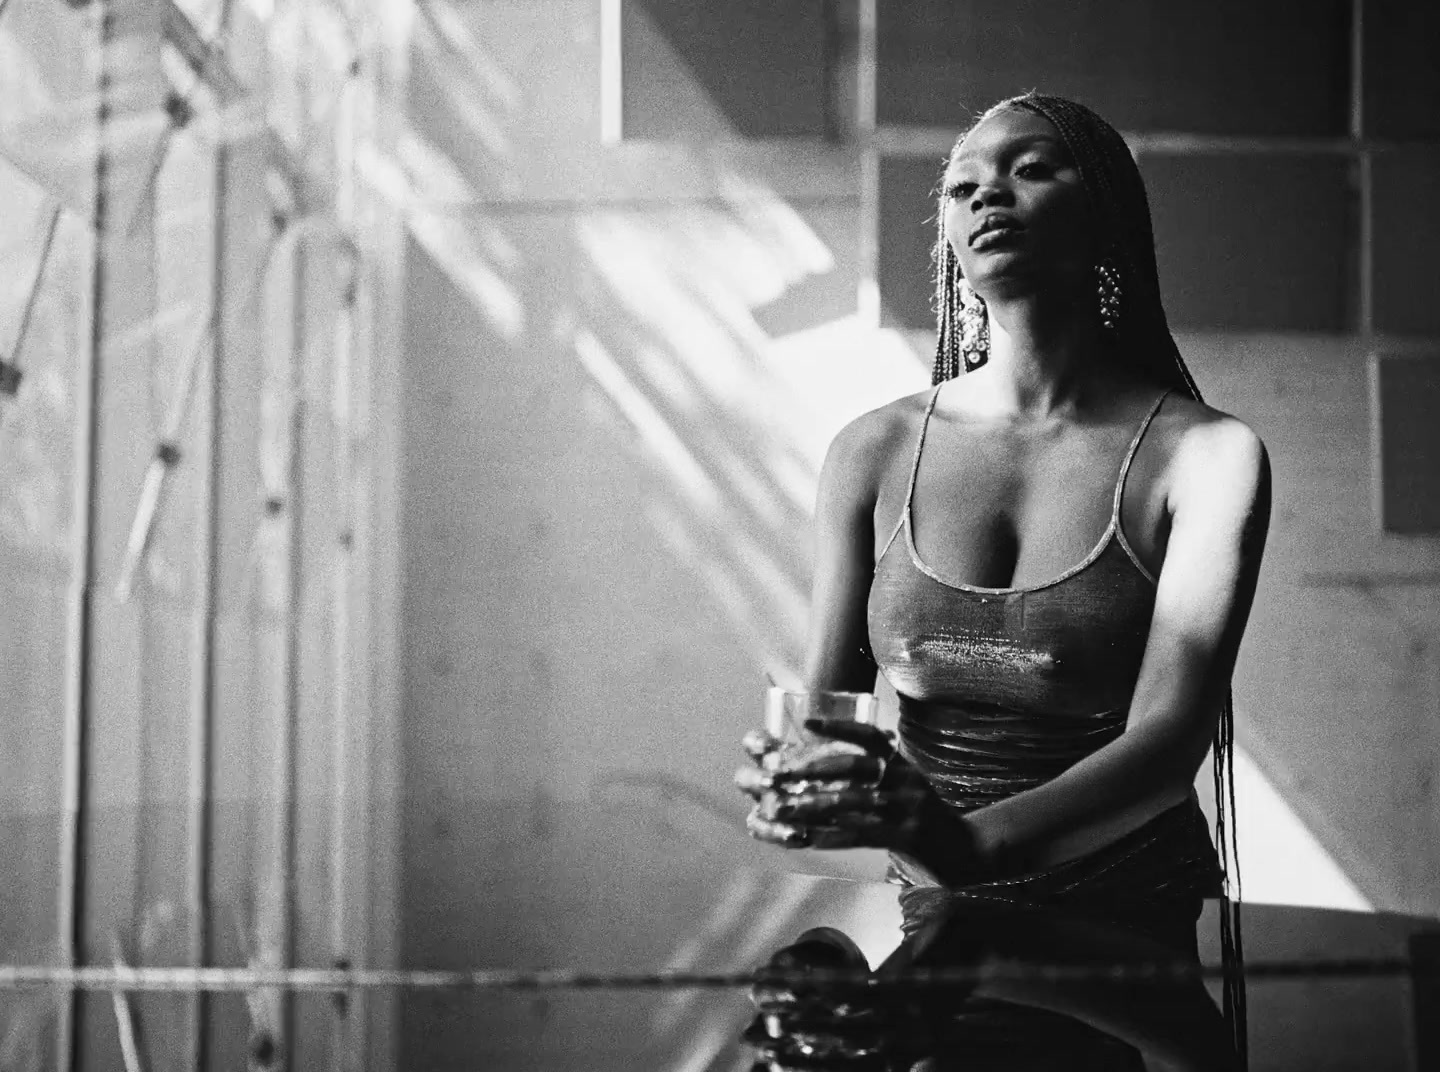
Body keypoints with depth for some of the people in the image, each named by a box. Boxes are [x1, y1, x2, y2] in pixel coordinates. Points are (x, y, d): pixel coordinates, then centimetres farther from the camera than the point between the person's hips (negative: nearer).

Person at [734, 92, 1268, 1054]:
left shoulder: (1205, 454, -4)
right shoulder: (876, 454, 4)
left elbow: (1170, 734, -15)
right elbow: (824, 708, 4)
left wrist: (972, 841, -33)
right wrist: (792, 789, -21)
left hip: (1129, 943, -2)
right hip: (934, 933, 2)